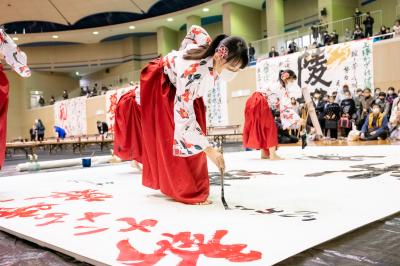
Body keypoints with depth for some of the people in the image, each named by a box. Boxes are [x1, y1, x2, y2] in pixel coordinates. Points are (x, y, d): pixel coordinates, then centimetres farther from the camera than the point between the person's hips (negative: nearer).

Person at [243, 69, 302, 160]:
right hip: (259, 104, -9)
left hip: (253, 102, 9)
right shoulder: (283, 89, -5)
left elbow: (279, 104, 24)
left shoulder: (277, 85, 23)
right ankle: (272, 154, -5)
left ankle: (264, 153, 20)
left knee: (261, 127, 15)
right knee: (270, 127, -3)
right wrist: (297, 119, -11)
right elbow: (286, 106, -12)